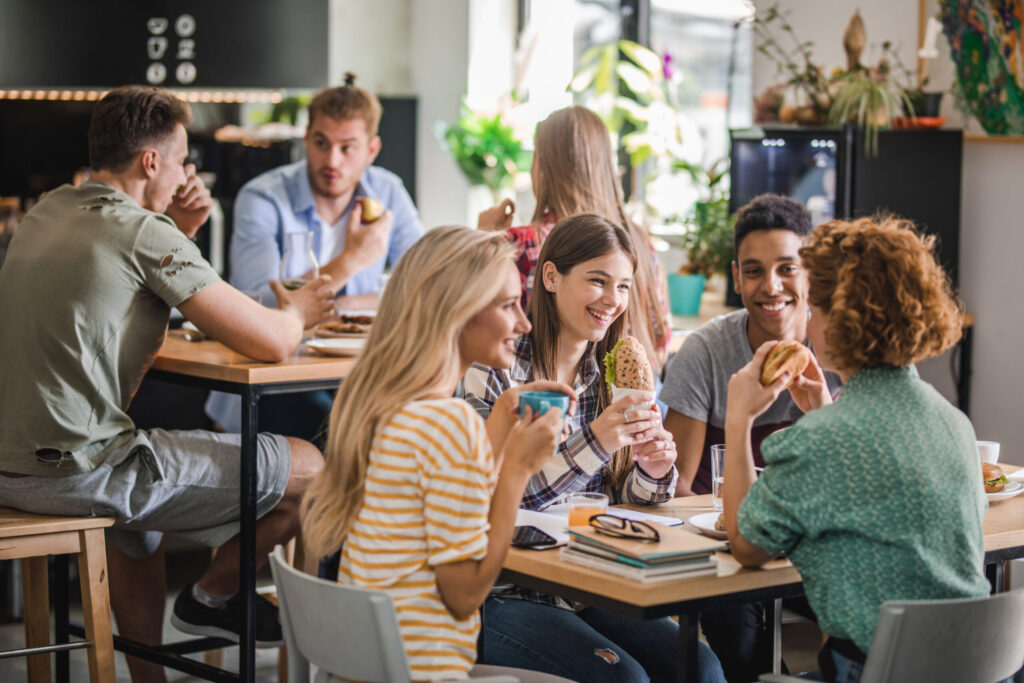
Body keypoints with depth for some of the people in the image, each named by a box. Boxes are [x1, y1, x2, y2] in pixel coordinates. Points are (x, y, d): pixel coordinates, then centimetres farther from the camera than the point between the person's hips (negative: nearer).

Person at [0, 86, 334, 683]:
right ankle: (214, 598, 19)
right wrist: (296, 311, 10)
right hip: (76, 471, -9)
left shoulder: (50, 209, 12)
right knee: (310, 469, 0)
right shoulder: (145, 231, -13)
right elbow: (271, 344, -13)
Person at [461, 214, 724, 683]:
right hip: (504, 592, -6)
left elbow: (616, 501, 14)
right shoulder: (494, 368, -10)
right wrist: (594, 442, -29)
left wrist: (654, 471, -9)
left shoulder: (610, 376, 9)